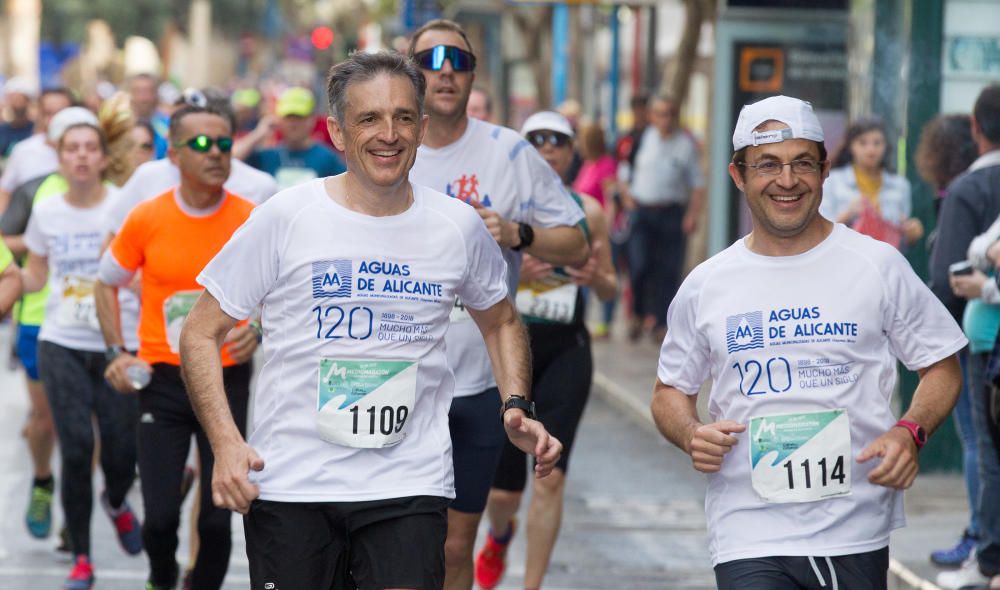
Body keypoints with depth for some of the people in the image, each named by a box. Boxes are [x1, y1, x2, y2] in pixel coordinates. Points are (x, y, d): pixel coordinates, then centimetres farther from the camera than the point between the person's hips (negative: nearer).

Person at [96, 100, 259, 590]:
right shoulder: (146, 219, -4)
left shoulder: (253, 221, -4)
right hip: (162, 379, 0)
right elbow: (107, 283, 11)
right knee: (160, 516, -3)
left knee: (217, 520, 0)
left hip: (228, 379, 0)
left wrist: (258, 331, -12)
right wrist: (117, 352, 0)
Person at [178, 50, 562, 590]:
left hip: (409, 485, 1)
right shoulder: (285, 218, -3)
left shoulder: (458, 226, 5)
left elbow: (499, 322, 24)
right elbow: (201, 333, 1)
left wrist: (514, 407, 6)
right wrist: (226, 443, -13)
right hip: (289, 485, -1)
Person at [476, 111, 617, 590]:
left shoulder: (588, 211, 3)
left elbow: (611, 290, 10)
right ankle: (499, 536, 43)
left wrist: (596, 277, -13)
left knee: (551, 477, -14)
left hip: (566, 352, 0)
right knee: (502, 490, 6)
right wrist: (512, 272, -23)